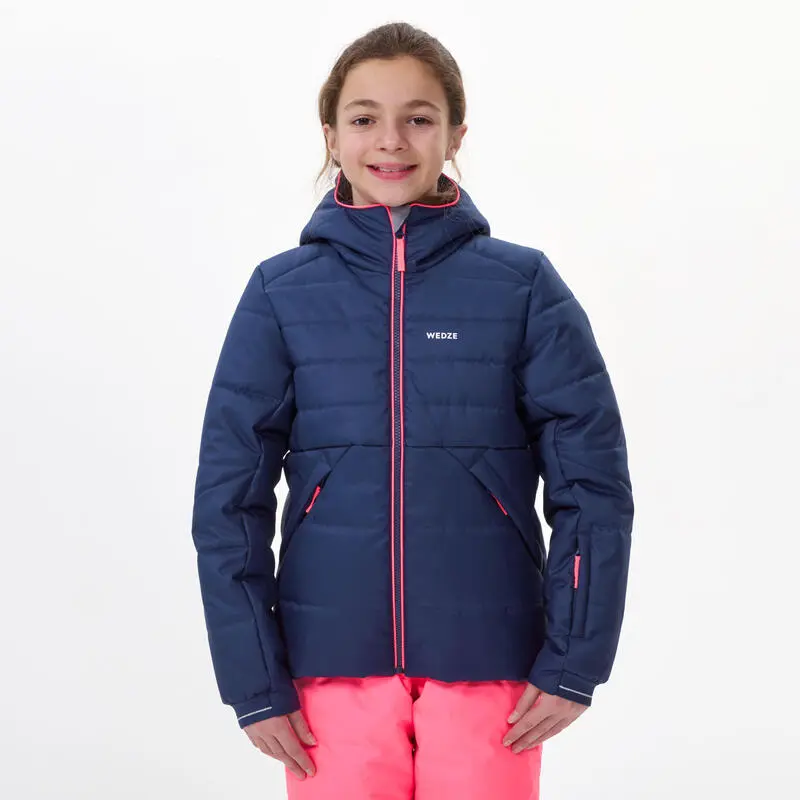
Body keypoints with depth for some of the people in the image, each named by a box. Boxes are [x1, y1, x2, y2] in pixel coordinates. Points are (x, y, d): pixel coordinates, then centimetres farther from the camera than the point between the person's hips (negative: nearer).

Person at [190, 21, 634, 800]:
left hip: (489, 661, 0)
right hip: (333, 660, 1)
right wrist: (254, 680, -3)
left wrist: (575, 660, -4)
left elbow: (593, 481, 0)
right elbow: (229, 496, 1)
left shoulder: (523, 286, -1)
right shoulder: (281, 292, 1)